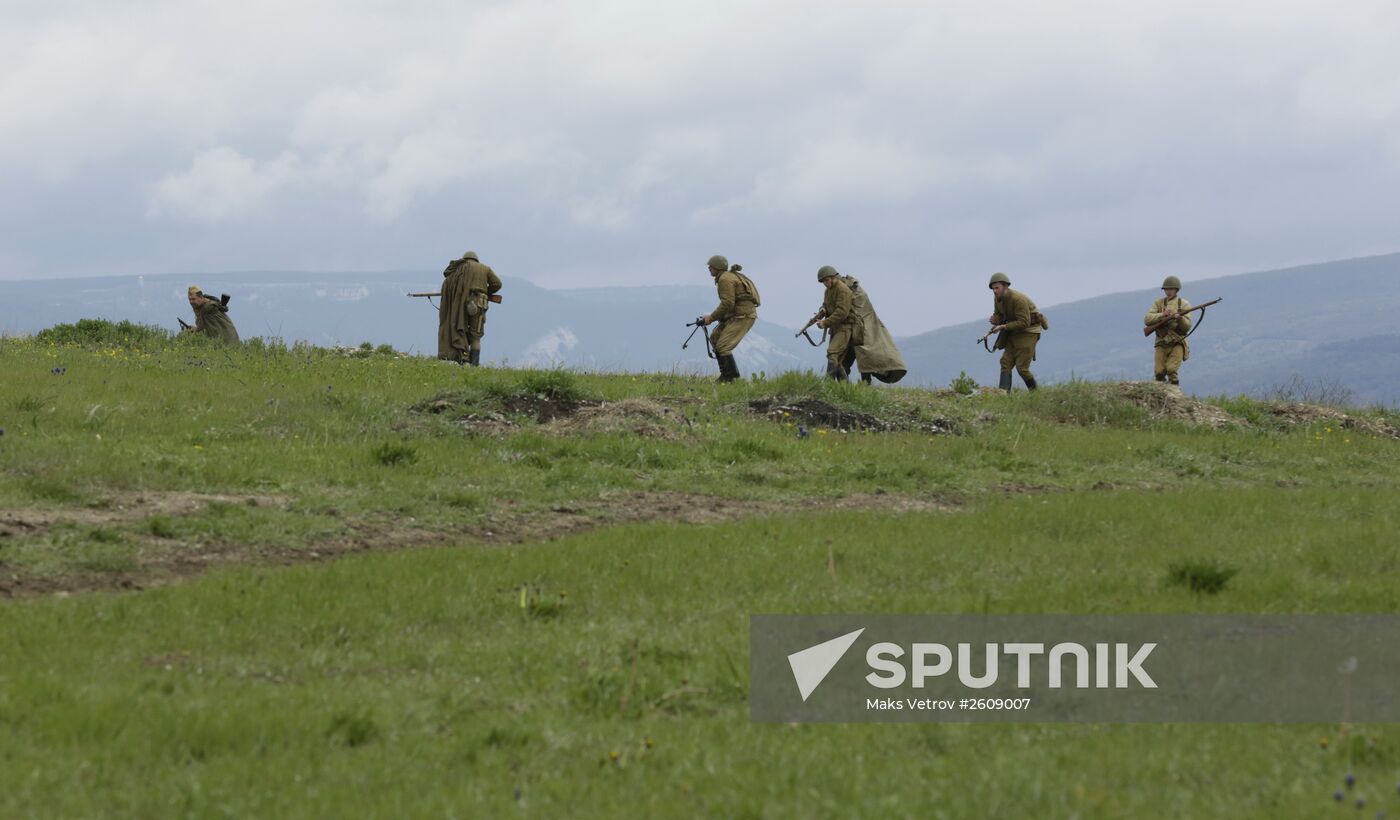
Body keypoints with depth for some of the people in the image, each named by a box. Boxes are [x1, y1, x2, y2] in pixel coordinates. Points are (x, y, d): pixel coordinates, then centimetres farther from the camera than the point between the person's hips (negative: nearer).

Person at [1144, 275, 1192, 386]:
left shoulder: (1184, 304, 3)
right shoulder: (1158, 303, 8)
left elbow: (1187, 326, -4)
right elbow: (1147, 320, -5)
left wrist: (1179, 318, -25)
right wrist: (1162, 315, -19)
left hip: (1177, 344, -2)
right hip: (1161, 344, 2)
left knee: (1171, 369, -21)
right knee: (1159, 372, -8)